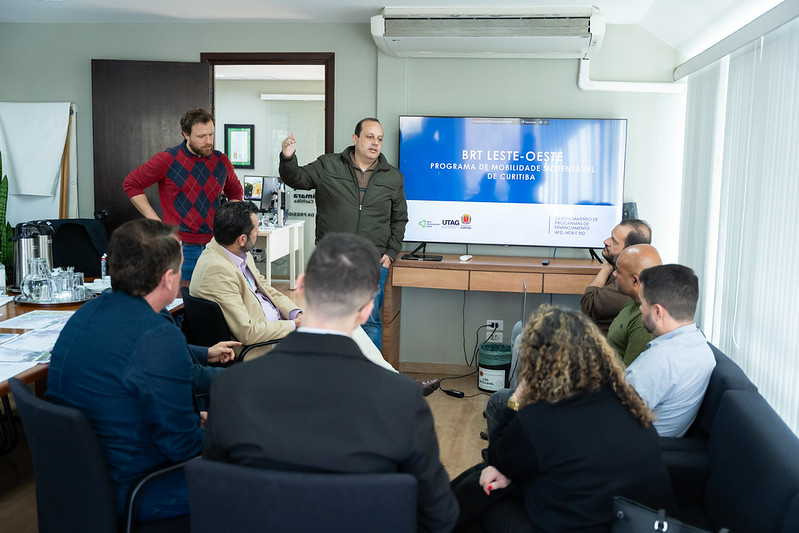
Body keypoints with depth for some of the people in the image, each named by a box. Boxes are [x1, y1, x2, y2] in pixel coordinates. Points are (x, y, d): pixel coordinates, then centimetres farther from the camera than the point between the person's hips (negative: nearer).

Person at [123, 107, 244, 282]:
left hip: (215, 246, 4)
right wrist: (156, 221, -5)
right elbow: (131, 184, 2)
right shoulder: (167, 160, -4)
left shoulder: (221, 161, 8)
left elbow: (236, 192, 26)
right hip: (181, 248, -4)